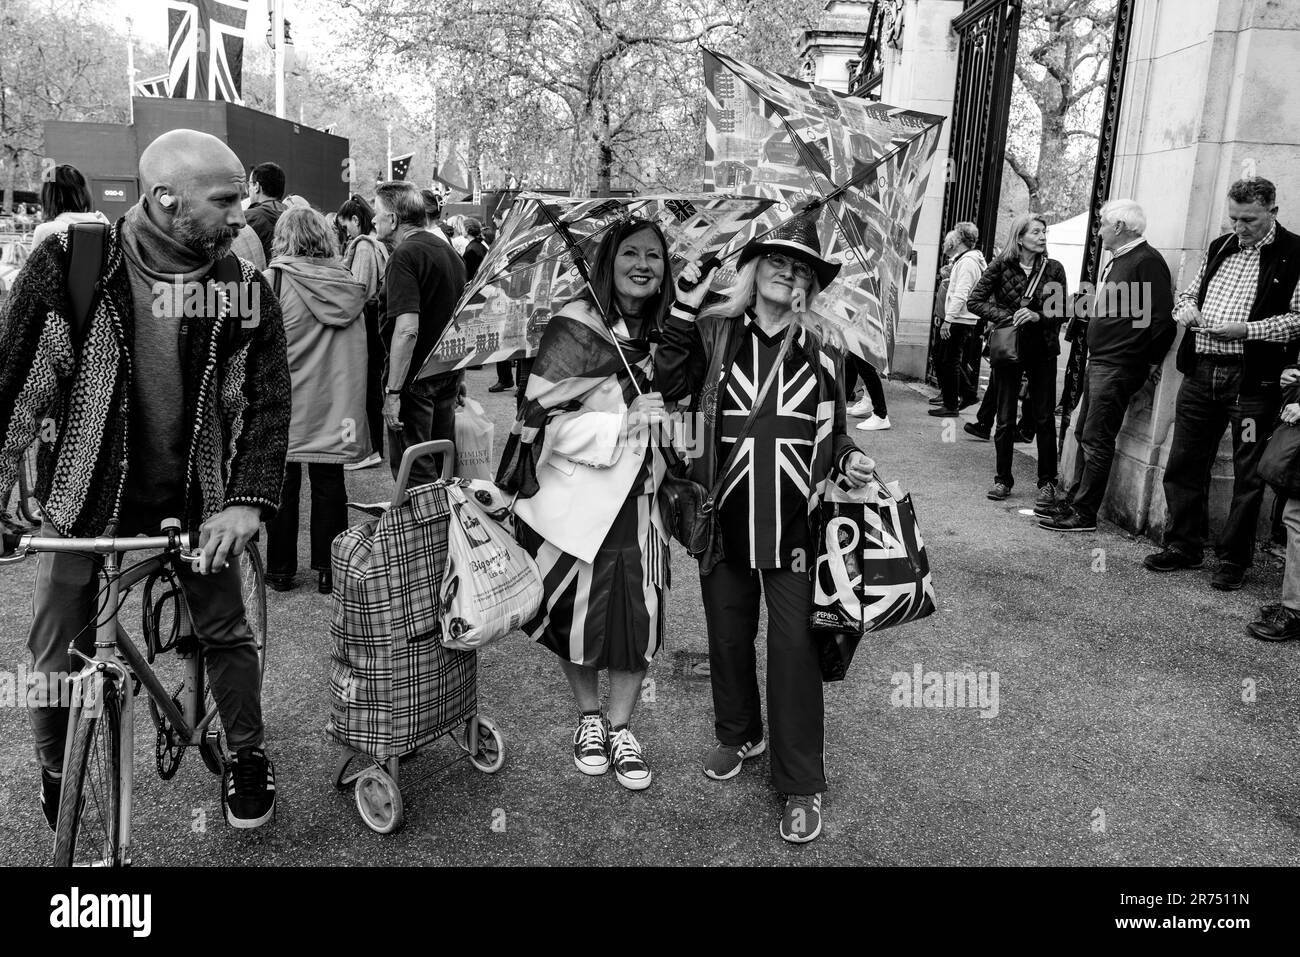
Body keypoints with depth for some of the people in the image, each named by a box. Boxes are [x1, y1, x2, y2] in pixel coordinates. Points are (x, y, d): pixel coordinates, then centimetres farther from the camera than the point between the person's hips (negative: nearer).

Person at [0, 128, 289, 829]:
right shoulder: (69, 265, -12)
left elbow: (267, 399, -7)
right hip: (86, 493, 0)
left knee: (226, 633, 7)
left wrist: (247, 501, -18)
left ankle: (248, 756, 32)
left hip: (193, 498, 1)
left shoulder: (245, 288, -8)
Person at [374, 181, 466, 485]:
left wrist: (393, 391, -23)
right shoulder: (447, 249, 13)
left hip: (415, 376, -9)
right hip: (449, 370, 9)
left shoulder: (405, 255, -16)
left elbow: (407, 329, -25)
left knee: (413, 469, -1)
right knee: (444, 462, 17)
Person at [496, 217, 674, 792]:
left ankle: (620, 728, 24)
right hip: (575, 500, -4)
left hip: (635, 498, 5)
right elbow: (544, 421, -16)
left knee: (638, 617, 4)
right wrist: (621, 424, -20)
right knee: (578, 617, 9)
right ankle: (588, 716, 34)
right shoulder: (573, 329, -13)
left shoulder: (656, 334, 6)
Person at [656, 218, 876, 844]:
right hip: (724, 516, 1)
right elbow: (670, 385, -14)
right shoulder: (714, 333, 2)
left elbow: (834, 433, 14)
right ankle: (738, 734, 40)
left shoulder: (820, 352, 6)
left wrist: (849, 461, -6)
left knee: (794, 642, -1)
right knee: (728, 630, 15)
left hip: (794, 522, 0)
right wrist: (685, 305, -19)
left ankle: (801, 785, 12)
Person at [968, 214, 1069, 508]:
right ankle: (1003, 478, 17)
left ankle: (1047, 483, 8)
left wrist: (1037, 315, -17)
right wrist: (1006, 317, -13)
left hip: (1042, 350, 0)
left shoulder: (1053, 269, 1)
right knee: (1005, 418, 4)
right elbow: (974, 301, -3)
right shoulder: (1001, 266, -2)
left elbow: (1061, 312, 2)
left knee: (1044, 418, 0)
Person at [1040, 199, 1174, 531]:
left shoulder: (1147, 261, -13)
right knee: (1084, 434, 14)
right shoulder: (1117, 261, 17)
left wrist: (1140, 361, -12)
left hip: (1117, 368, -10)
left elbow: (1162, 319, -18)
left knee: (1096, 441, -6)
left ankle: (1084, 515, 0)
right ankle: (1074, 503, 23)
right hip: (1099, 362, 10)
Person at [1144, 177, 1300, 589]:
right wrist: (1186, 309, 3)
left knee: (1248, 474, 2)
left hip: (1252, 379, -5)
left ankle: (1234, 559, 13)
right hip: (1200, 371, 6)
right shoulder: (1220, 247, 16)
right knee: (1183, 464, 9)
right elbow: (1188, 293, 25)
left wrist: (1247, 330, -18)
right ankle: (1182, 547, 22)